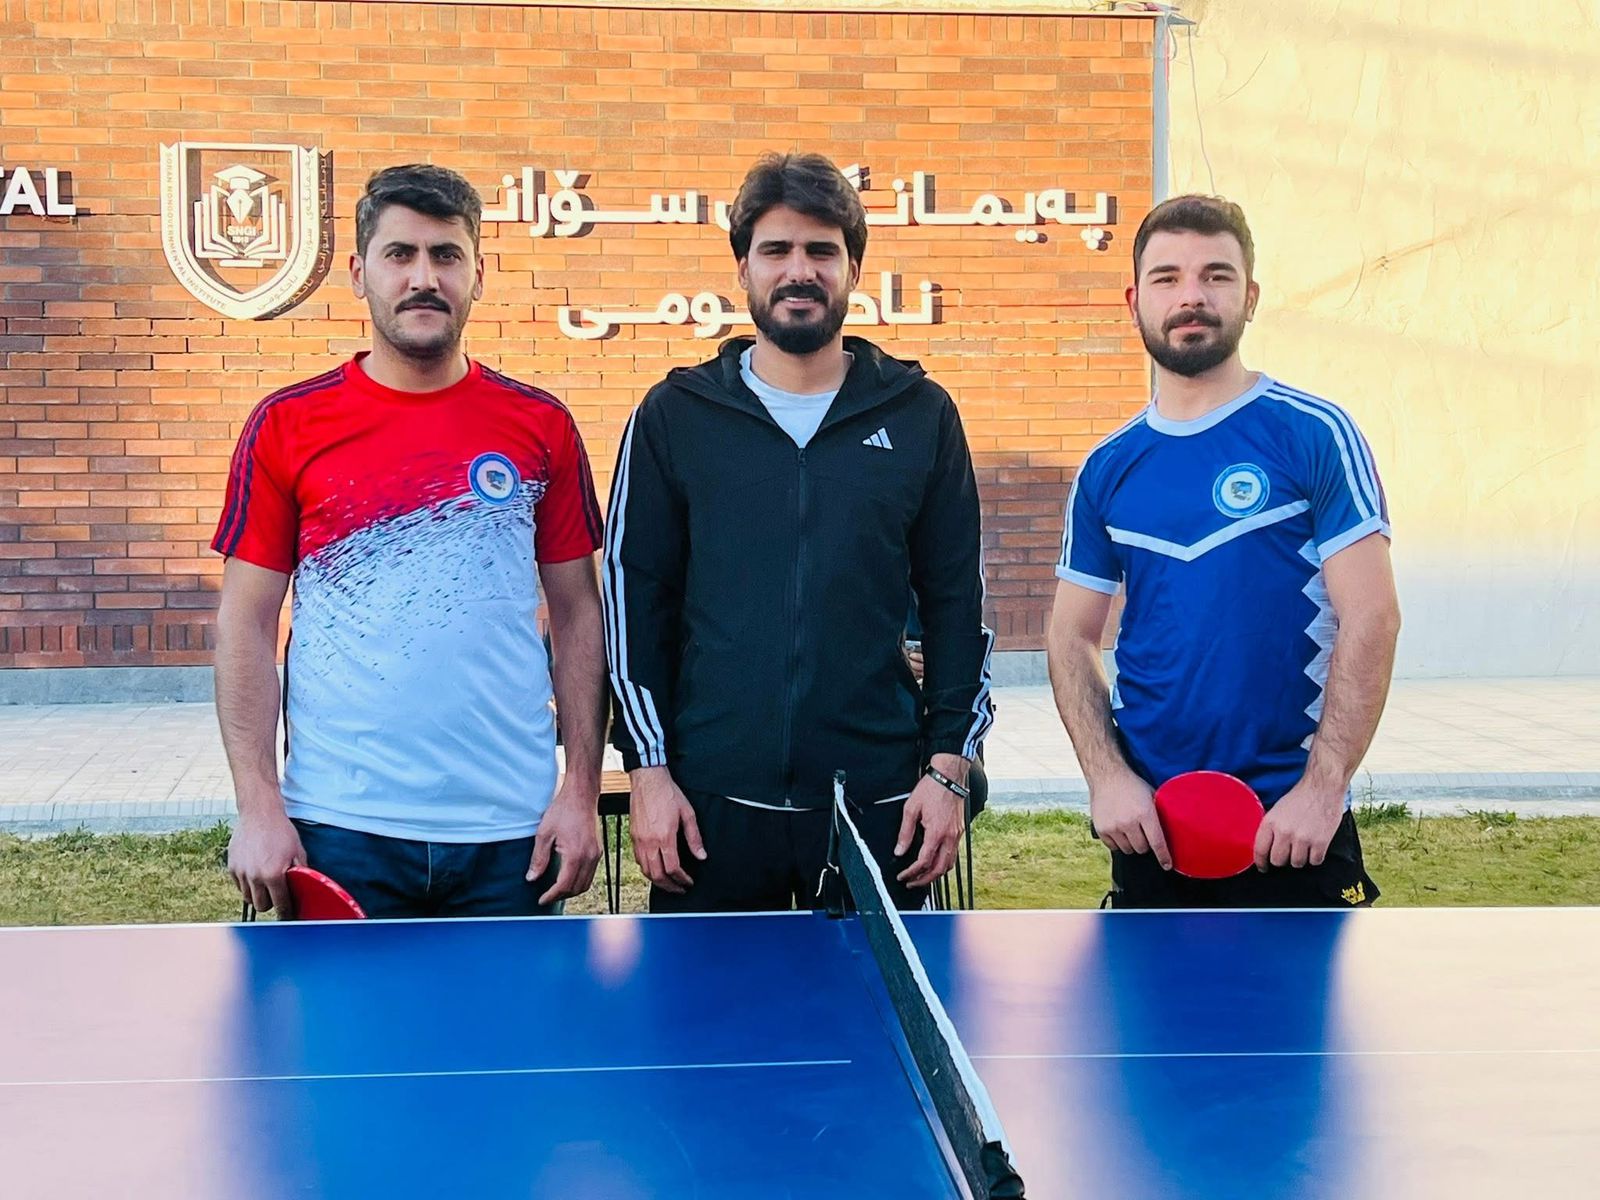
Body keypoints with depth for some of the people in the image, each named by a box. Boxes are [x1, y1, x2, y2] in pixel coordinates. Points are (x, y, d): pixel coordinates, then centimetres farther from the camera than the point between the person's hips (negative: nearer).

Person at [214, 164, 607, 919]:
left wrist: (582, 791, 0)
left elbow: (578, 614, 6)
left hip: (511, 832, 1)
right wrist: (258, 807, -6)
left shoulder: (541, 427, 4)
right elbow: (246, 625, 1)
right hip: (340, 830, -1)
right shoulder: (286, 426, 1)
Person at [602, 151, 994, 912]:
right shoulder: (673, 415, 4)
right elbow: (633, 598, 4)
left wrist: (950, 764, 1)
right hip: (710, 799, 0)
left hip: (879, 800, 1)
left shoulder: (920, 415, 5)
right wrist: (647, 767, -2)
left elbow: (957, 600, 7)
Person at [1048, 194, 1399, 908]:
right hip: (1148, 824, 4)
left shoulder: (1314, 436, -5)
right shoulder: (1107, 469, 6)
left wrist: (1322, 786, -17)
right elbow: (1072, 637, 8)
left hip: (1293, 827, -3)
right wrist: (1107, 776, -7)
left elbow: (1370, 616, -10)